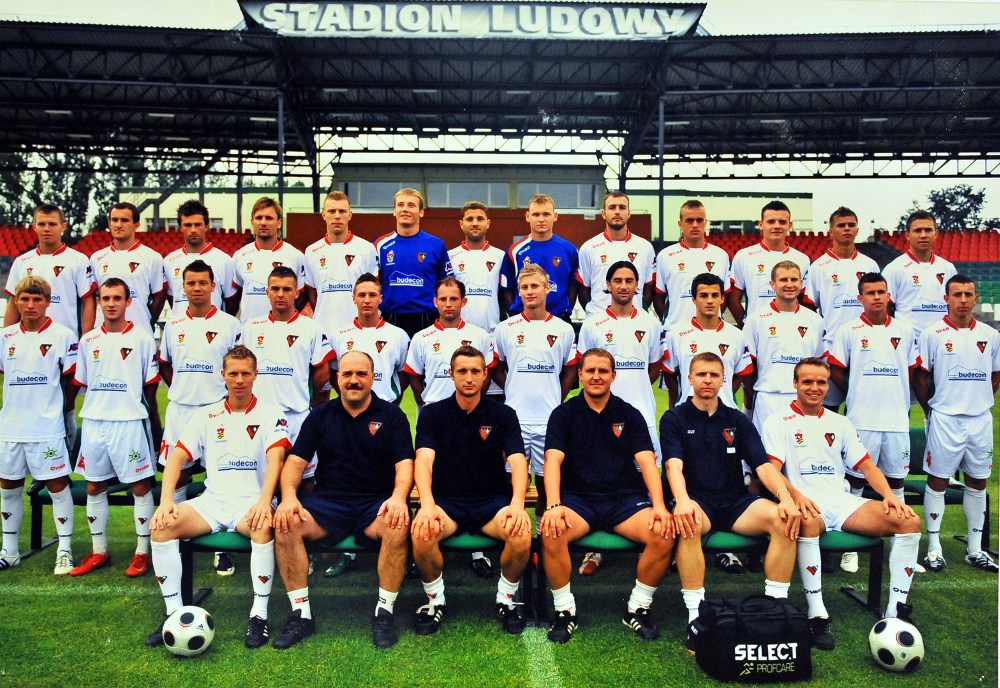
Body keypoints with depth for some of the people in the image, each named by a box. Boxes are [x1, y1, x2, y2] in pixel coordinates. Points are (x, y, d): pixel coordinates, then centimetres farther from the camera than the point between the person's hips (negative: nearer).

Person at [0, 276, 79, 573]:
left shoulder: (63, 335, -5)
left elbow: (71, 378, -1)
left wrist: (57, 405, 0)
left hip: (48, 428, -5)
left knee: (57, 485, 1)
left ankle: (65, 550, 10)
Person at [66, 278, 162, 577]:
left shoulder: (142, 338, -1)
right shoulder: (88, 340, 9)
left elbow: (150, 387, 2)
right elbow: (78, 384, 16)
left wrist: (155, 426, 3)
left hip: (130, 421, -4)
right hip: (94, 421, 5)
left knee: (140, 486, -1)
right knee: (94, 487, 10)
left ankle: (142, 552, 9)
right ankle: (99, 551, 23)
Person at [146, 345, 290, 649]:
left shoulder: (269, 413, 2)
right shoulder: (206, 415, 13)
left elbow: (275, 457, -14)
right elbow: (176, 458, 4)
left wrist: (264, 502, -30)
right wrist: (166, 501, -14)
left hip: (251, 502, -3)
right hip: (212, 501, 4)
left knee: (264, 527, -36)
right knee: (162, 525, -22)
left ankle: (259, 615, -23)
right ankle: (174, 612, -12)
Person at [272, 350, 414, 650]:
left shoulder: (392, 415, 6)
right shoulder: (320, 415, 12)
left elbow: (404, 464, -2)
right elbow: (295, 461, 5)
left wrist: (399, 496, -24)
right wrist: (289, 496, -15)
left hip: (376, 502, -2)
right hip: (328, 501, 2)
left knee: (399, 526, -34)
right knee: (284, 525, -25)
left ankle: (385, 612, -17)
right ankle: (301, 613, -13)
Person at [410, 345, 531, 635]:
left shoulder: (503, 414, 3)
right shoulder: (432, 414, 3)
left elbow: (517, 461, -9)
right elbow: (424, 460, -11)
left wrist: (517, 504, -29)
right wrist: (427, 504, -31)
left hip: (492, 499, 0)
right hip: (446, 500, 0)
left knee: (522, 535, -30)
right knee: (421, 533, -32)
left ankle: (506, 599, -1)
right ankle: (436, 600, -3)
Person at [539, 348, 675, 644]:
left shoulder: (630, 415, 10)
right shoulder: (564, 414, 6)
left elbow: (647, 461, 0)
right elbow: (553, 460, -6)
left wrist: (659, 506, -16)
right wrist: (553, 505, -23)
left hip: (625, 497, 2)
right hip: (578, 498, -1)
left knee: (664, 534, -26)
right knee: (551, 532, -32)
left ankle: (638, 608, -3)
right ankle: (565, 610, -10)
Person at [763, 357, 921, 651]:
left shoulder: (840, 423, 21)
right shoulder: (779, 422, 4)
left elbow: (866, 465, 17)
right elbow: (772, 471, -7)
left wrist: (889, 495, -2)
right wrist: (796, 495, -26)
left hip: (842, 500, 5)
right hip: (805, 504, -5)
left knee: (909, 520, -15)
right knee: (808, 521, -41)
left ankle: (896, 610, -12)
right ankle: (817, 615, -33)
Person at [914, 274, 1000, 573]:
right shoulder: (932, 334, -5)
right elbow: (920, 376, -2)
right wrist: (931, 410, 1)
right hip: (945, 419, -4)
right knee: (938, 481, 1)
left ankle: (975, 549, 23)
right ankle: (934, 547, 10)